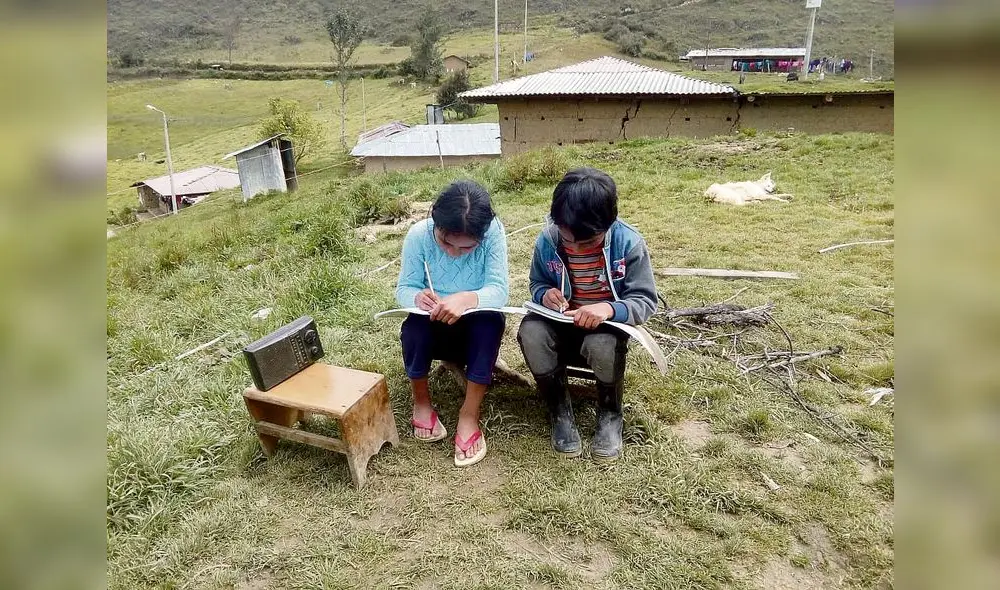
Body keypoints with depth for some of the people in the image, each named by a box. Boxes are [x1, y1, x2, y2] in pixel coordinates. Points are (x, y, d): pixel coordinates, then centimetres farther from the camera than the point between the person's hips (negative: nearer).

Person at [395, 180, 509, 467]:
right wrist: (418, 298, -40)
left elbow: (499, 290, -29)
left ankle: (469, 414, -21)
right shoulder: (419, 234, -20)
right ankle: (421, 401, -4)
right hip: (435, 328, 1)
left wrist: (467, 299, -51)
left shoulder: (493, 232, -23)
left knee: (491, 320, -34)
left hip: (477, 327, 0)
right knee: (415, 324, -32)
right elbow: (404, 289, -15)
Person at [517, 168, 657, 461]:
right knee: (530, 331, -31)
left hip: (608, 324, -2)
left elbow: (645, 301, -17)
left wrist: (610, 308, -38)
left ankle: (610, 415, -5)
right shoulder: (547, 241, -12)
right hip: (562, 323, 2)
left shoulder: (629, 243, -19)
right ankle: (559, 411, -8)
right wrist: (544, 294, -21)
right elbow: (536, 283, 5)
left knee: (601, 345, -38)